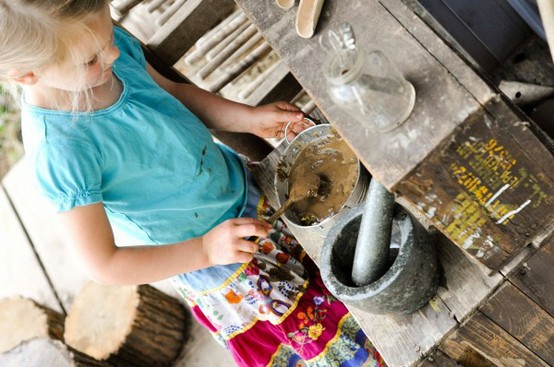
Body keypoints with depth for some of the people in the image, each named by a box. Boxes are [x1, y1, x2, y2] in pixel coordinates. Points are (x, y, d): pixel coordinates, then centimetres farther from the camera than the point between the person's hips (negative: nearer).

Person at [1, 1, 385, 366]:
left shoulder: (111, 43, -15)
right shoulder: (58, 153, -33)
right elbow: (104, 265, -24)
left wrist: (250, 118, -7)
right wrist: (205, 251, -34)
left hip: (238, 180, 6)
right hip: (214, 270, -6)